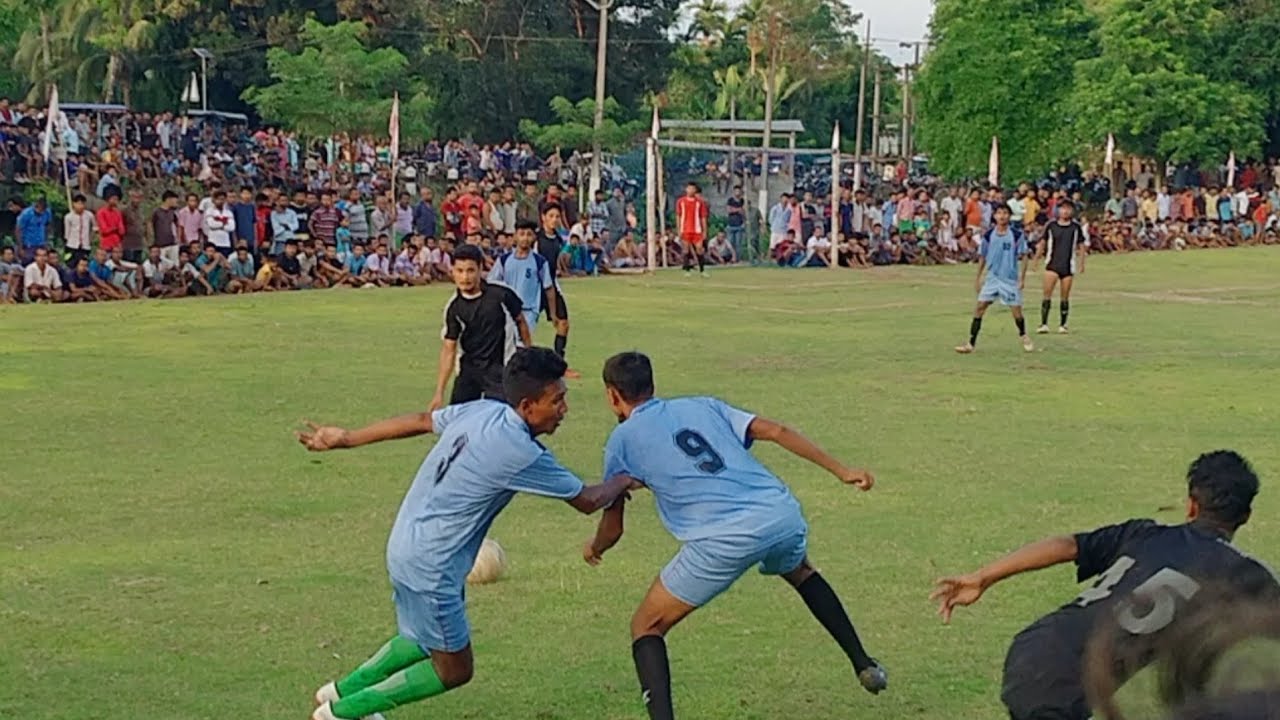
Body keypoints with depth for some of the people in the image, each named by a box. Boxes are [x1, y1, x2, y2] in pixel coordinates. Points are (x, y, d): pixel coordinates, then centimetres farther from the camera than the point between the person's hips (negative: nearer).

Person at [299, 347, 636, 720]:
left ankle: (342, 690, 40)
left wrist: (345, 437, 21)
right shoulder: (520, 452, -25)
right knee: (454, 670, 8)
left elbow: (419, 420, 10)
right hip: (431, 567, -9)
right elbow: (587, 500, -14)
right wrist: (624, 480, 7)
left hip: (406, 546, 9)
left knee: (425, 639, 30)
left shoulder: (480, 411, -2)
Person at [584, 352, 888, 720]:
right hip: (782, 513, 5)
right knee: (801, 573, 40)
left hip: (723, 539, -5)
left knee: (646, 627, 11)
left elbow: (612, 528, 18)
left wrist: (594, 548, 41)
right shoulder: (702, 406, 23)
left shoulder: (622, 439, 13)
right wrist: (841, 471, 14)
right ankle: (864, 665, 38)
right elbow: (776, 431, 12)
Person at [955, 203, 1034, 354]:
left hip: (1011, 279, -1)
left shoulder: (1017, 235, -6)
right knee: (980, 309, -8)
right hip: (992, 278, 1)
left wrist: (1022, 278, -6)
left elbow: (1023, 257, -1)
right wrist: (978, 278, 8)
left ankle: (1024, 337, 30)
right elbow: (982, 258, 9)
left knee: (1017, 312, 2)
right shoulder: (988, 236, -1)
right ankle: (971, 344, -7)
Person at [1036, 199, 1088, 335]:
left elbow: (1082, 246, 9)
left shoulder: (1076, 227, 3)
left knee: (1065, 297, 4)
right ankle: (1044, 324, -12)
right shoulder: (1051, 226, 2)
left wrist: (1081, 263, 4)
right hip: (1052, 264, -1)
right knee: (1047, 294, -12)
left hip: (1068, 266, 1)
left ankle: (1062, 325, 14)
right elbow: (1043, 243, 10)